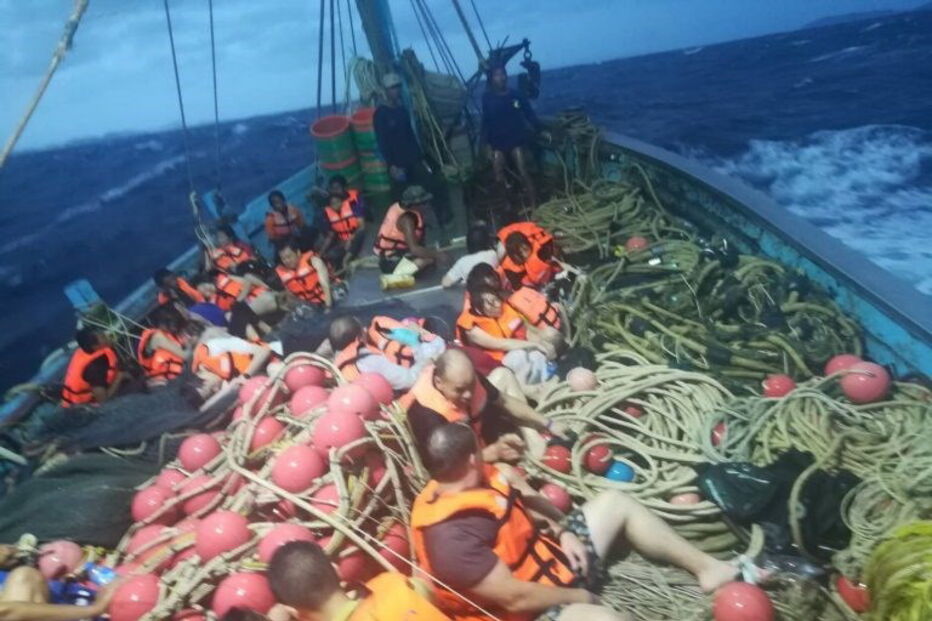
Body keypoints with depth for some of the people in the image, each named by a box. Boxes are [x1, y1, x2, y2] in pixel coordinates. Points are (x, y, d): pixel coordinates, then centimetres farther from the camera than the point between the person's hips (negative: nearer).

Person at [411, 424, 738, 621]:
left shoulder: (466, 484, -2)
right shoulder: (451, 537, -31)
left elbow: (525, 501, 12)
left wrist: (562, 531, -2)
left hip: (550, 556, 10)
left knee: (613, 501, 12)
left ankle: (706, 567, 21)